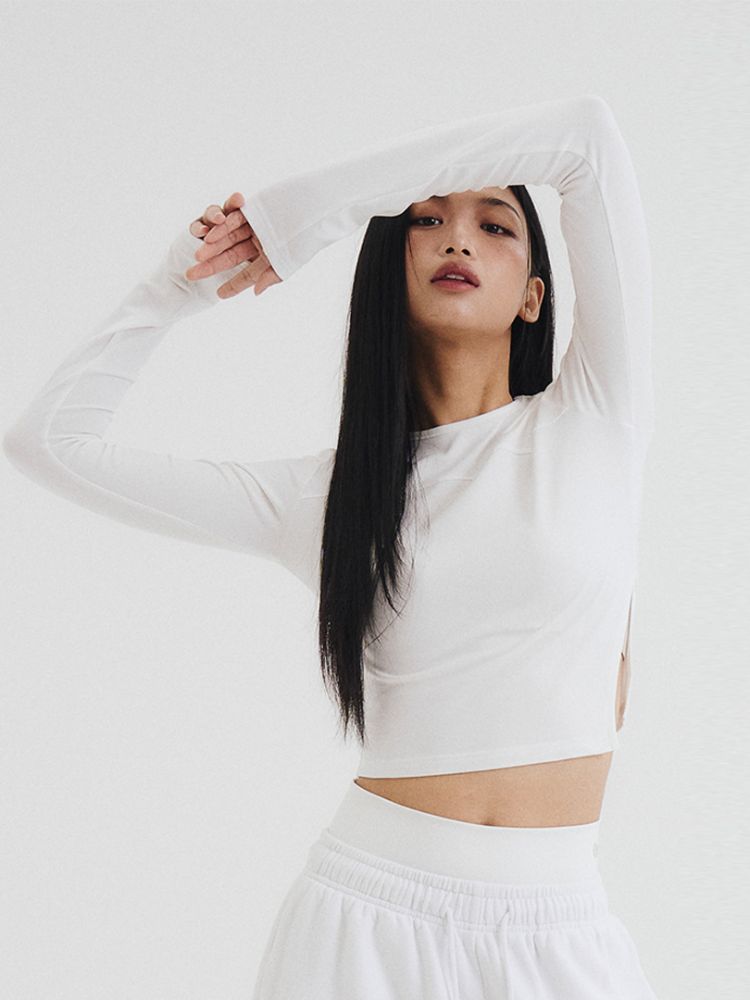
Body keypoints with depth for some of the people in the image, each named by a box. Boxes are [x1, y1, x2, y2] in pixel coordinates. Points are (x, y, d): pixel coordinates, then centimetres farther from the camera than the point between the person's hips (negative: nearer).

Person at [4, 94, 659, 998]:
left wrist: (301, 212, -3)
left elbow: (585, 130, -8)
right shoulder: (319, 497, 5)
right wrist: (180, 283, 9)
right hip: (369, 921, 1)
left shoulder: (592, 418, 1)